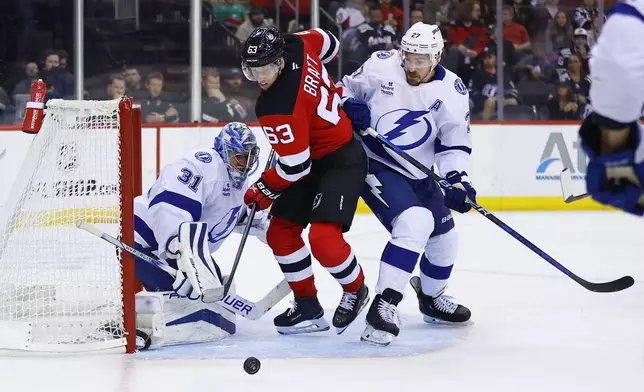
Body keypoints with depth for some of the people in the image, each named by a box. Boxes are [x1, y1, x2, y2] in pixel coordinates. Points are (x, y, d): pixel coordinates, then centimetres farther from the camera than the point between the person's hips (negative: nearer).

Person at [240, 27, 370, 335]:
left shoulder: (278, 109, -32)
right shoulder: (296, 45, -10)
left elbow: (295, 166, -25)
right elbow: (328, 43, 12)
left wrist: (263, 191, -8)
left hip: (341, 161, -11)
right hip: (314, 159, 11)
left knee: (323, 237, -23)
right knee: (280, 232, 7)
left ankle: (355, 290, 6)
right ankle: (308, 306, 17)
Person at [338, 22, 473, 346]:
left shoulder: (452, 91, -7)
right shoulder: (380, 67, -13)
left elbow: (455, 142, -5)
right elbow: (346, 88, 4)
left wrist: (456, 179, -20)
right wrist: (351, 107, -18)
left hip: (419, 174, 6)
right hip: (375, 164, -6)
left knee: (444, 238, 16)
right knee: (415, 223, -28)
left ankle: (432, 298, 45)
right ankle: (384, 305, -30)